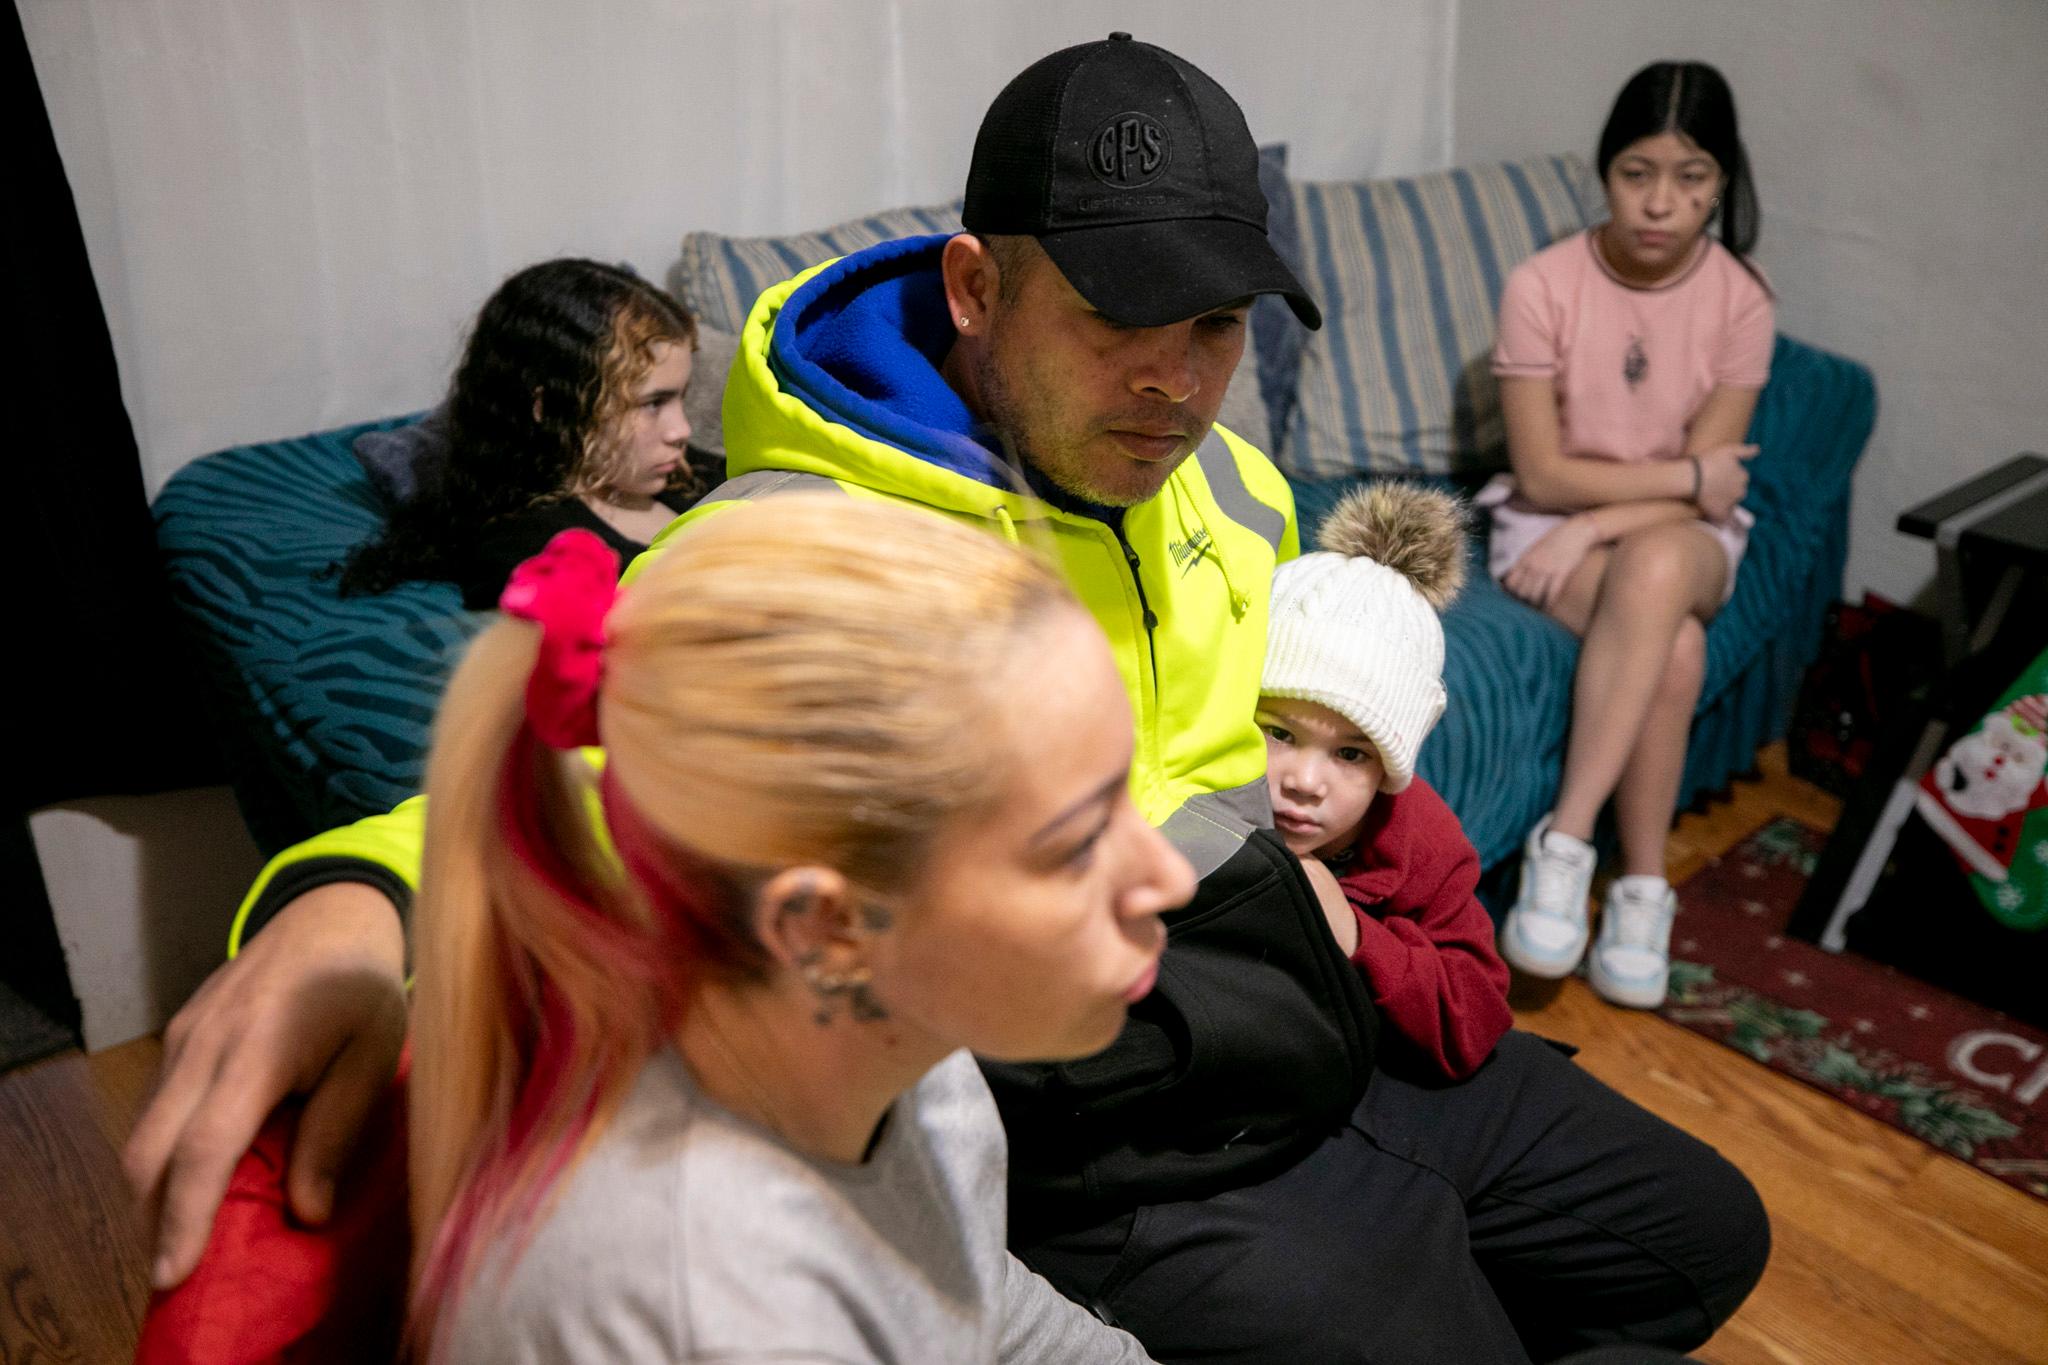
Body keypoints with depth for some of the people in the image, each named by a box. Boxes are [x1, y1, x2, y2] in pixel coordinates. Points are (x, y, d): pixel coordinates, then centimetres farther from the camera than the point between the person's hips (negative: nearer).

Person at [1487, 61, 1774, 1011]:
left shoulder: (1741, 300, -7)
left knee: (1657, 566, -36)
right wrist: (1687, 475, -12)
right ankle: (1643, 887, -19)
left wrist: (1590, 528, -22)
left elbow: (1707, 490, -9)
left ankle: (1564, 841, -30)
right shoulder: (1543, 285, -12)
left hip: (1683, 534, 1)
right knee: (1674, 646, -32)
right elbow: (1541, 475, -12)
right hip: (1549, 523, -1)